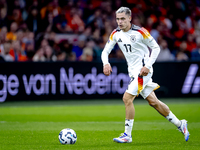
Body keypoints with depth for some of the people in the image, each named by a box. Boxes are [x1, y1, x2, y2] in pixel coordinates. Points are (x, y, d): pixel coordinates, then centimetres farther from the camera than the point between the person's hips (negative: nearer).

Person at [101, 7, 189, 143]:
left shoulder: (140, 32, -14)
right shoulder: (116, 34, 3)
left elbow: (156, 48, -7)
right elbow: (105, 51, 8)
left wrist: (147, 66, -16)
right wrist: (106, 63, -13)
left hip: (143, 70, -7)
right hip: (133, 71, 7)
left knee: (127, 98, -17)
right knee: (153, 102, 11)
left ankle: (127, 135, -10)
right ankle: (180, 124, 24)